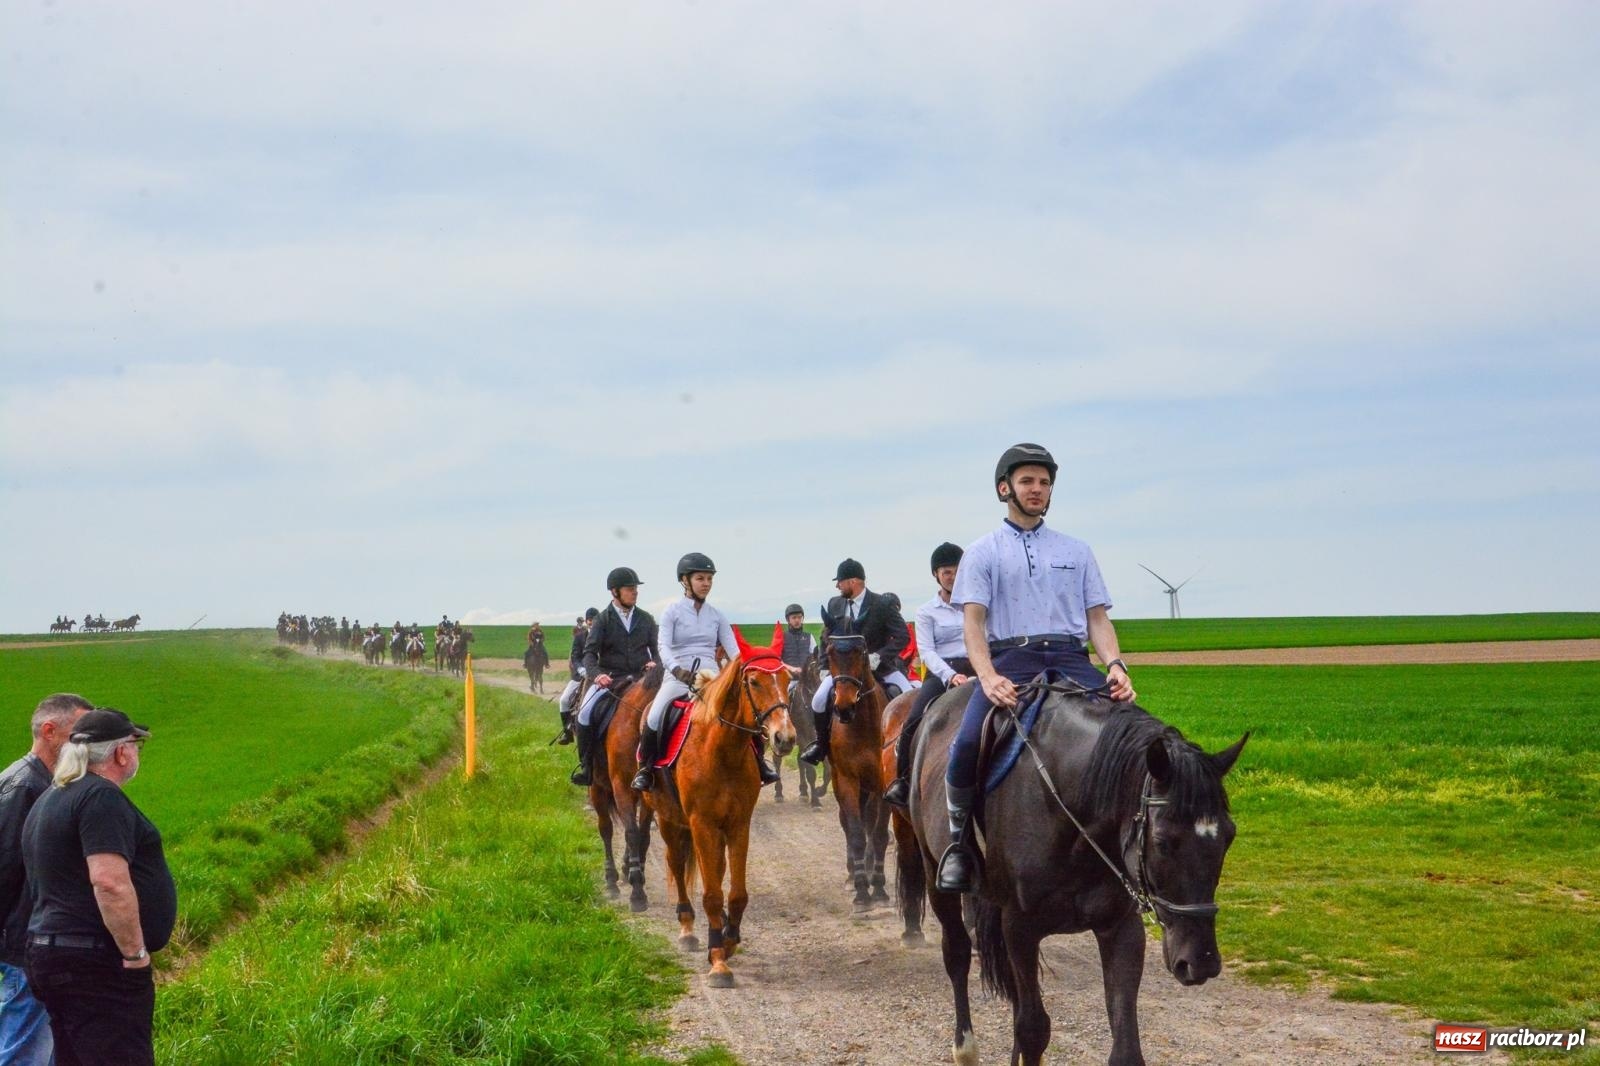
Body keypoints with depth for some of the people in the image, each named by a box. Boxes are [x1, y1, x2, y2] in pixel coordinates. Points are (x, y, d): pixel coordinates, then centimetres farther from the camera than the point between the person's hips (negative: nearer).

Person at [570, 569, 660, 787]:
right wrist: (596, 674, -24)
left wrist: (654, 663, -7)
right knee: (585, 713, -24)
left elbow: (656, 648, 16)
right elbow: (589, 653, -5)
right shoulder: (603, 620, 3)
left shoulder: (646, 619, 11)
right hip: (609, 679, -2)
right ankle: (585, 765, -10)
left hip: (641, 678, 2)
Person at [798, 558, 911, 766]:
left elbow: (902, 636, -11)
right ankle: (821, 744, 6)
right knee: (819, 700, -17)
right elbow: (828, 638, 14)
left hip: (879, 667, -3)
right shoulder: (834, 604, 3)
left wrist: (879, 657, -21)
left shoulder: (882, 605, -11)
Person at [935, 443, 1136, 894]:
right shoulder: (982, 552, 14)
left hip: (1071, 661, 2)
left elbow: (1098, 618, 15)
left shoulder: (1076, 551, 21)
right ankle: (959, 838, -7)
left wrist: (1114, 665, -6)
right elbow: (973, 621, 2)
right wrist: (988, 678, -17)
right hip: (1009, 660, -2)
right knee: (968, 742, -28)